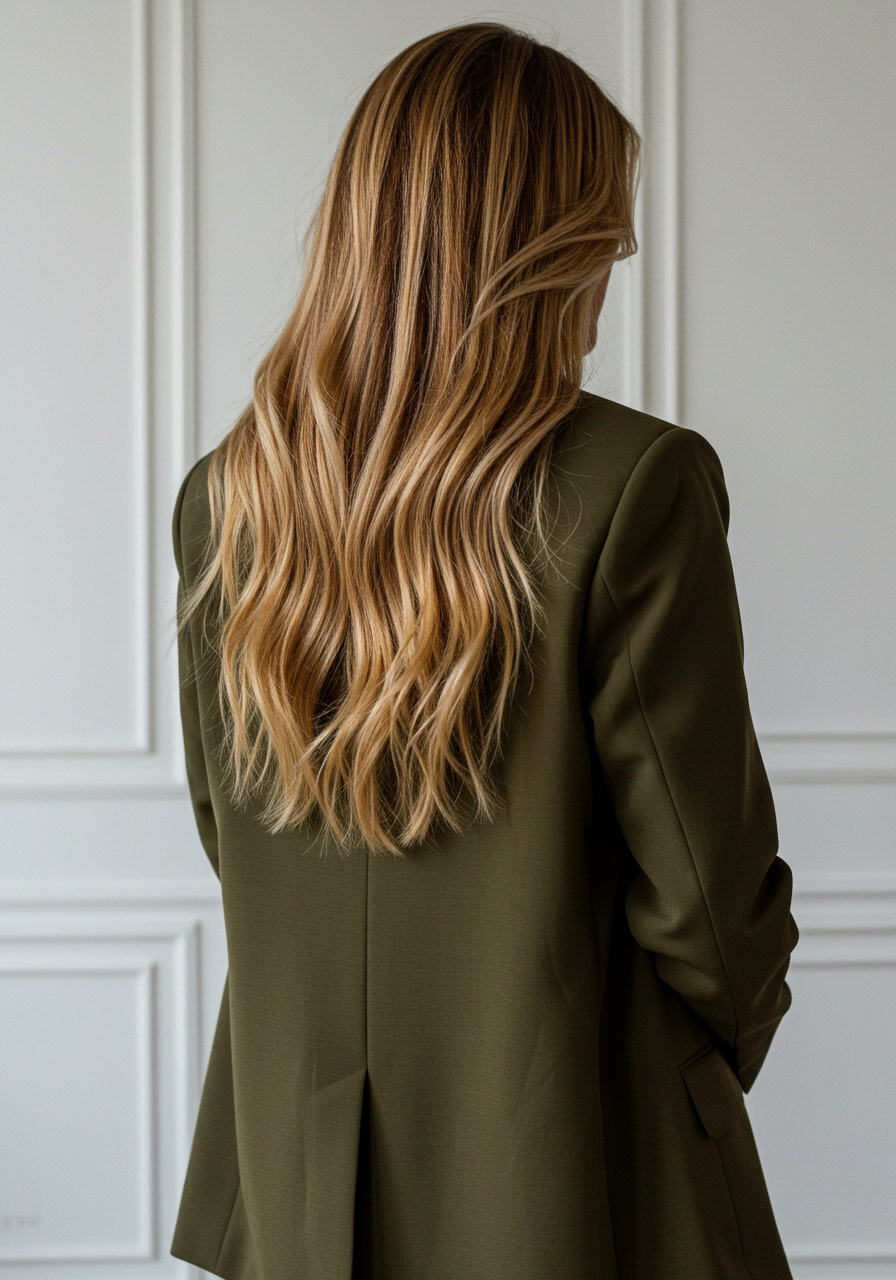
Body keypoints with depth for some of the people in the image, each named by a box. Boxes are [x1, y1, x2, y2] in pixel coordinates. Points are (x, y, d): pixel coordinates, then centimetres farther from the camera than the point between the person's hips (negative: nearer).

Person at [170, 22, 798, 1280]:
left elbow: (227, 824, 6)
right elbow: (704, 876, -16)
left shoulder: (223, 494, -4)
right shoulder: (637, 484, -20)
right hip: (562, 1178, -4)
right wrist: (728, 1032, 5)